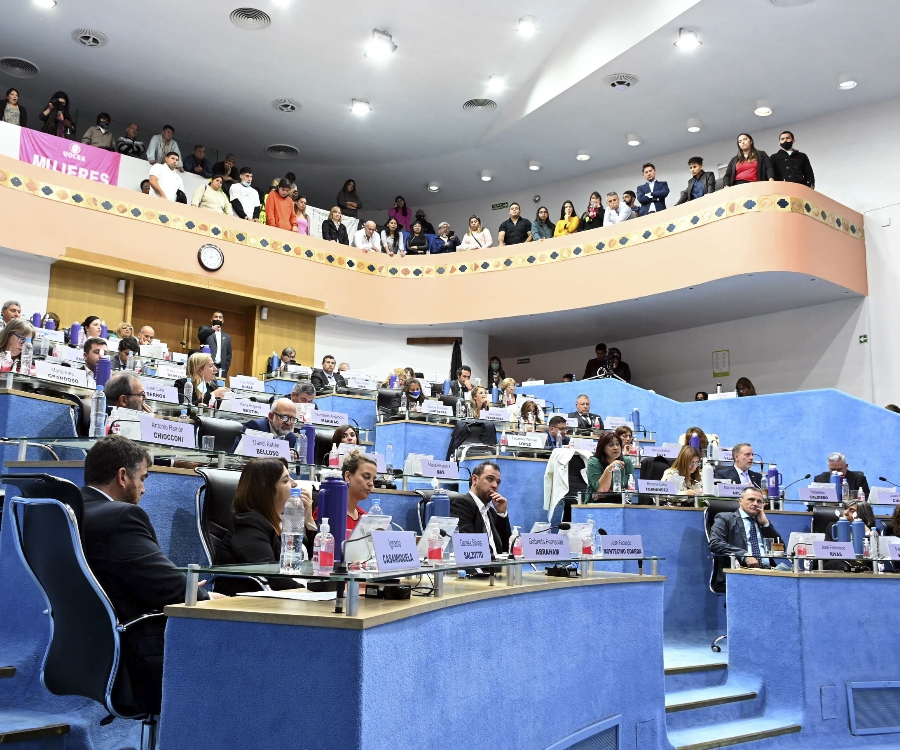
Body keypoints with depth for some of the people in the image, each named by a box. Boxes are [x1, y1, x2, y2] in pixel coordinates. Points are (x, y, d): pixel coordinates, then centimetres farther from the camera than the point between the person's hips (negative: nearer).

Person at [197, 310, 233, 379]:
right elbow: (200, 335, -11)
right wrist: (212, 329, -30)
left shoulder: (226, 337, 21)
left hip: (220, 369, 3)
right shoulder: (205, 329, 12)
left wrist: (225, 369, 5)